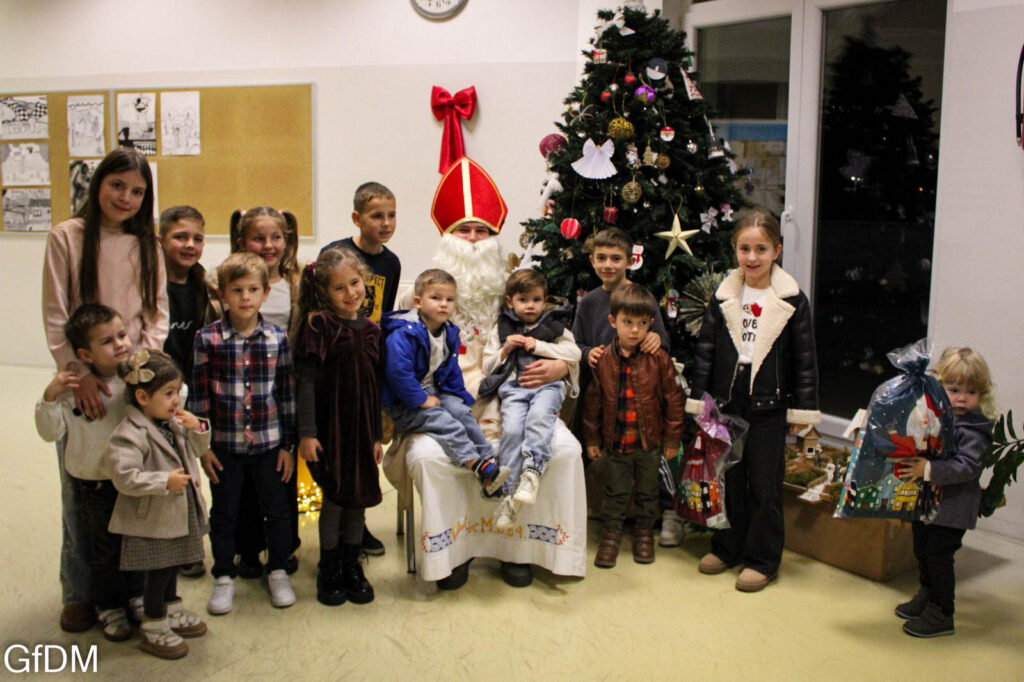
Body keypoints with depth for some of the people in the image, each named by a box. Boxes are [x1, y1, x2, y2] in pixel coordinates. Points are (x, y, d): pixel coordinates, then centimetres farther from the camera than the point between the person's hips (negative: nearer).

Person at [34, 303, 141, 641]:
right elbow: (51, 432, -11)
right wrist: (50, 397, -26)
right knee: (105, 550, 14)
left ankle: (136, 595, 41)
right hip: (97, 484, -2)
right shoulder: (73, 388, -15)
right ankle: (110, 607, 34)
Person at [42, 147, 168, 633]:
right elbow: (55, 318, -4)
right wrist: (79, 372, -14)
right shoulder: (66, 237, -1)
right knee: (80, 492, 5)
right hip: (81, 382, -2)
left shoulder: (146, 244, 10)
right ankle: (79, 593, 19)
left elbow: (158, 313, 8)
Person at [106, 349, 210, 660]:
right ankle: (154, 629, 19)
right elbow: (123, 476, -29)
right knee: (158, 571, 3)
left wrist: (198, 430, -5)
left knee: (172, 565, 24)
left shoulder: (174, 422, 3)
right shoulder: (130, 434, -23)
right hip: (152, 520, -8)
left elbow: (196, 449, 16)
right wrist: (164, 481, -29)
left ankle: (173, 611, 42)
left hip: (178, 513, 8)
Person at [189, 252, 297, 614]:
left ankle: (278, 571, 31)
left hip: (269, 442, 1)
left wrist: (287, 444, 2)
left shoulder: (277, 339, -2)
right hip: (224, 443, -1)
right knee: (224, 513, 12)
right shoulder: (208, 338, -6)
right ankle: (224, 577, 29)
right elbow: (199, 394, -3)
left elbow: (287, 393, 2)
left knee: (276, 509, 12)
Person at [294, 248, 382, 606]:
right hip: (329, 426, -5)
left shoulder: (370, 330, 6)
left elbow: (375, 387, 10)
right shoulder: (319, 326, -10)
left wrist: (376, 435, 10)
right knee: (334, 499, 2)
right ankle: (329, 570, 20)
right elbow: (306, 381, -12)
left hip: (361, 426, 5)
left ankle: (352, 567, 26)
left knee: (359, 498, 10)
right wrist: (306, 432, -16)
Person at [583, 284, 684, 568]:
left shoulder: (658, 358, -11)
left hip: (650, 441, 0)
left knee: (647, 491, 16)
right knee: (615, 491, 13)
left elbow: (673, 398, -5)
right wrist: (592, 439, 2)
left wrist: (672, 438, -4)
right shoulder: (603, 359, -8)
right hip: (615, 441, 0)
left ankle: (645, 531, 34)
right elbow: (592, 401, 0)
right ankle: (611, 533, 28)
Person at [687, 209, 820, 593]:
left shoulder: (792, 300, -4)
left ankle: (763, 558, 17)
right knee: (728, 478, 12)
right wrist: (698, 398, 3)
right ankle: (727, 547, 28)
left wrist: (803, 408, -2)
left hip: (769, 405, -3)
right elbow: (705, 349, 6)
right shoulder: (723, 296, 3)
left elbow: (804, 358, -1)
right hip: (726, 400, 3)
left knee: (764, 484, 4)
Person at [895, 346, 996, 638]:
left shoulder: (973, 430, -17)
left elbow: (967, 467, -28)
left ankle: (941, 615, 11)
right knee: (922, 552, 19)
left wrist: (928, 469, -34)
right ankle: (926, 599, 38)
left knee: (939, 556, -3)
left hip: (952, 507, -7)